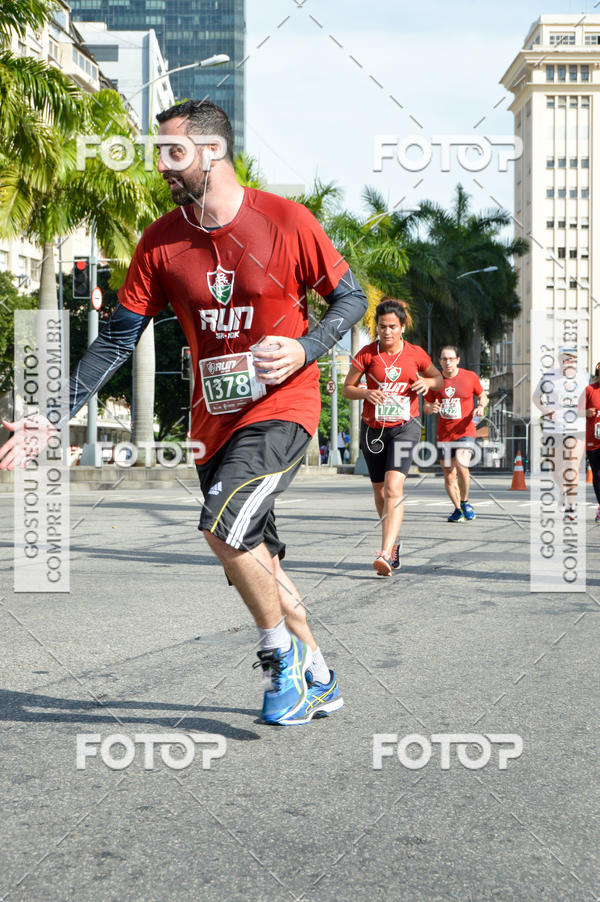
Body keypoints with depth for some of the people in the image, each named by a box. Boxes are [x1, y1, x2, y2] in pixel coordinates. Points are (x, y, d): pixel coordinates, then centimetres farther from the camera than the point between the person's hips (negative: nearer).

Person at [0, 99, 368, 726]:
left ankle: (283, 656, -1)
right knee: (254, 559, 11)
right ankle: (317, 681, 29)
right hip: (213, 419, 5)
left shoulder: (286, 222, -10)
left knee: (223, 526, -24)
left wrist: (303, 350, -18)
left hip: (281, 407, -5)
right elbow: (117, 339, 2)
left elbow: (351, 298, 1)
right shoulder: (161, 242, 1)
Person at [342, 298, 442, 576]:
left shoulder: (415, 354, 0)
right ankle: (394, 538, 37)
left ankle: (386, 553, -28)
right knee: (380, 490, 12)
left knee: (394, 487, -20)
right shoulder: (367, 354, -2)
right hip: (373, 428, 2)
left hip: (404, 427, -2)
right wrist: (367, 393, -16)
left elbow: (439, 378, 17)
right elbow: (347, 389, 4)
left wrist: (427, 382, -6)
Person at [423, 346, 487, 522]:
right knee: (449, 476, 4)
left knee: (462, 466, -24)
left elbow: (483, 396, 13)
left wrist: (481, 406, -9)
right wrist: (431, 408, -14)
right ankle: (458, 509, 24)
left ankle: (465, 502, -1)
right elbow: (425, 406, 9)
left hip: (465, 431, -3)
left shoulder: (470, 377, -1)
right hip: (444, 434, 3)